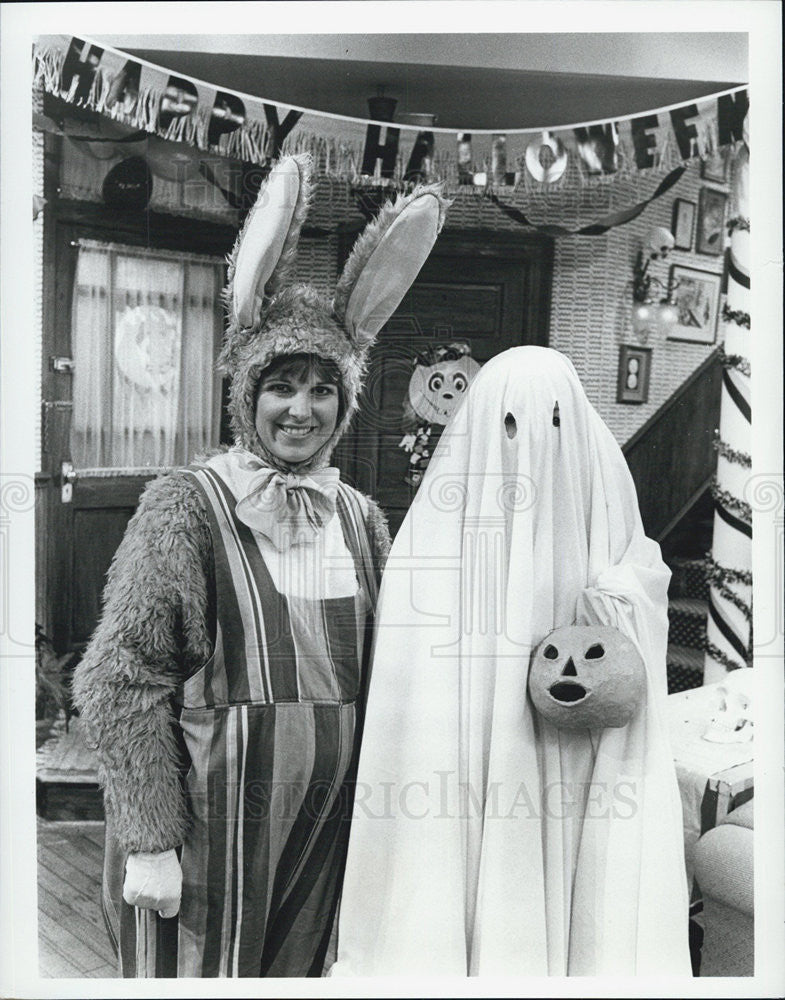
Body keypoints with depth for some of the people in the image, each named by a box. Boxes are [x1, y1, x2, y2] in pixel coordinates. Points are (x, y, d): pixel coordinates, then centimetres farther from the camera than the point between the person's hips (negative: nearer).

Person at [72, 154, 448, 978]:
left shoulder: (359, 517, 4)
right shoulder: (186, 505, -11)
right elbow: (119, 683, -13)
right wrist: (148, 841, -15)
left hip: (323, 824, 5)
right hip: (205, 820, -4)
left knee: (294, 970, 18)